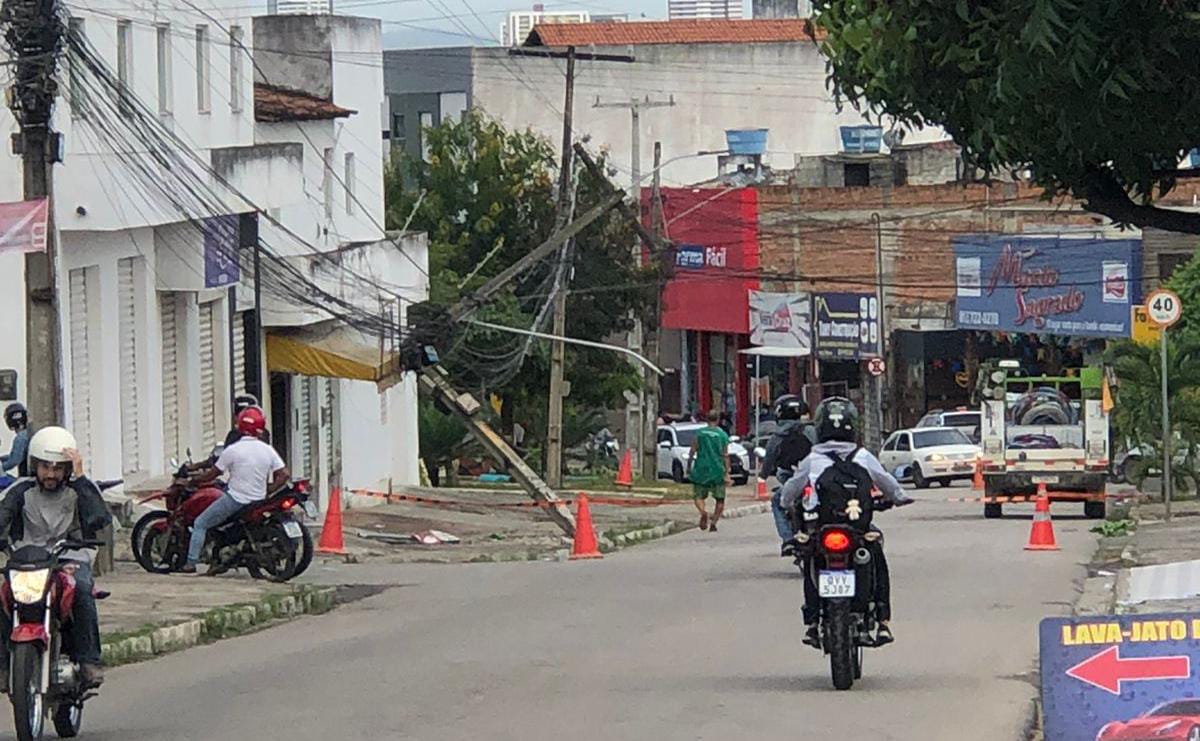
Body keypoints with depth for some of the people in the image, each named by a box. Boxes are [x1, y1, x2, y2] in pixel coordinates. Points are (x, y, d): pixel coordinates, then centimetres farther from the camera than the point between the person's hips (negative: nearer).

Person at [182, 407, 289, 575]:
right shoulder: (268, 450, -1)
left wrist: (194, 480, 13)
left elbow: (213, 474, -4)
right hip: (258, 500, 5)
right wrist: (268, 491, 6)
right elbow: (284, 474, -3)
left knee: (200, 524, 7)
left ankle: (191, 562, -2)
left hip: (235, 499, -5)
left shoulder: (232, 450, -12)